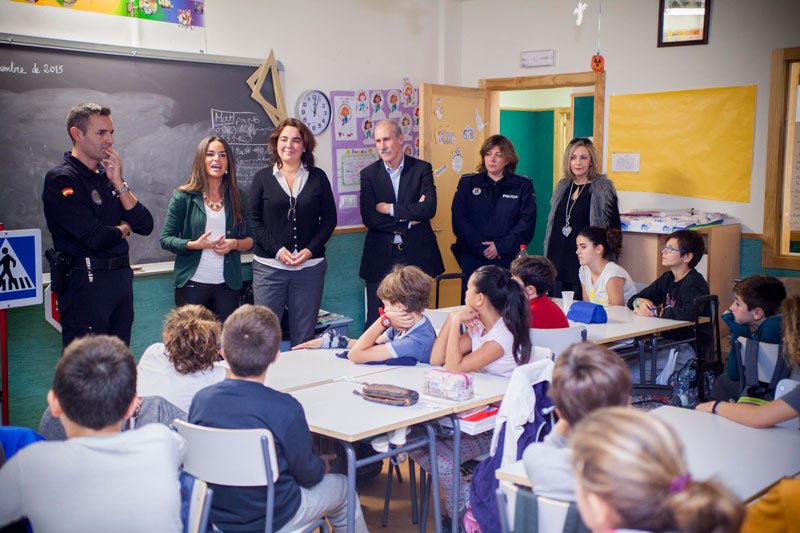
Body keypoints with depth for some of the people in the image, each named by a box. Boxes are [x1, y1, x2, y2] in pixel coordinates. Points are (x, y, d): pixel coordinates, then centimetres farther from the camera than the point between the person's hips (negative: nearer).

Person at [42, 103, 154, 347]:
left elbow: (145, 225, 5)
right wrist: (124, 228, 3)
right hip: (86, 281, -7)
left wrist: (119, 184, -4)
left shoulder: (107, 176, 13)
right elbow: (96, 238, -19)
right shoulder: (61, 180, -10)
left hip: (122, 278, 7)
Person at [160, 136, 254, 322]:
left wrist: (233, 244, -10)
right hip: (192, 284, -2)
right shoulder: (184, 197, 1)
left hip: (228, 285, 2)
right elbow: (166, 239, 0)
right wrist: (195, 244, -16)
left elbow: (250, 240, 11)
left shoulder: (237, 198, 10)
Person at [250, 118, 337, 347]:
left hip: (310, 266, 1)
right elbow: (254, 220, 2)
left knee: (304, 334, 5)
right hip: (269, 266, -1)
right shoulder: (263, 177, 6)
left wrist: (310, 250, -7)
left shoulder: (318, 177, 7)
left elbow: (329, 219, 7)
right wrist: (277, 250, -10)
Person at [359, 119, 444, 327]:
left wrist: (389, 208, -12)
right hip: (380, 257, 0)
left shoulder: (422, 169, 2)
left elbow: (429, 208, -13)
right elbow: (368, 218, -8)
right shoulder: (369, 174, 3)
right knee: (376, 321, 2)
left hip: (416, 254, 0)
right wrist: (408, 221, -11)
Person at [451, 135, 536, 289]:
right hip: (473, 261, 1)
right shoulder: (467, 183, 11)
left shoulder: (523, 186, 9)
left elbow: (527, 222, -1)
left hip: (509, 261, -1)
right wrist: (481, 247, -11)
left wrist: (501, 246, -12)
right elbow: (459, 220, 1)